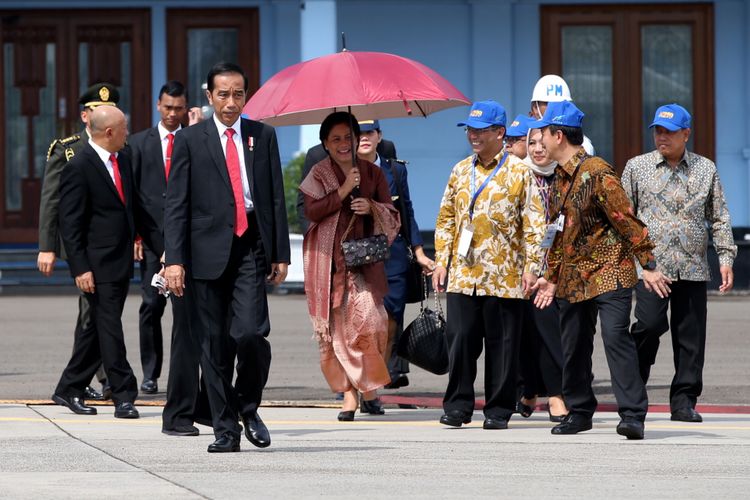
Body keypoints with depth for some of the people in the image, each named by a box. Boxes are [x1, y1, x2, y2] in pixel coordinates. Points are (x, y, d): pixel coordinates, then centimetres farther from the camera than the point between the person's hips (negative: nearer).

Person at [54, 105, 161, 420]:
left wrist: (160, 246, 13)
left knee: (99, 327, 12)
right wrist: (80, 269, -18)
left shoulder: (124, 160, 11)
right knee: (109, 329, -6)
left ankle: (69, 390, 21)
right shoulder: (79, 168, -12)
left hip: (121, 262, 8)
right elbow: (69, 224, -13)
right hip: (97, 265, -8)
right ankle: (124, 396, -3)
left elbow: (135, 208, 19)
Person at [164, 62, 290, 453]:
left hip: (251, 248, 0)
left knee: (250, 332, -15)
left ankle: (248, 407, 10)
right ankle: (225, 430, 10)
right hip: (208, 251, 0)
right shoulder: (190, 140, 5)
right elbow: (176, 204, 1)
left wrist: (281, 254, 6)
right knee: (214, 344, 2)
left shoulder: (262, 136, 10)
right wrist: (174, 259, -8)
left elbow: (276, 197, 11)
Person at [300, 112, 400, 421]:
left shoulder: (372, 174, 13)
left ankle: (369, 385, 1)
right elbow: (311, 211, -8)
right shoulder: (319, 175, 7)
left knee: (367, 318, -16)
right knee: (335, 326, -5)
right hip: (328, 260, -1)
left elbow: (392, 216, 13)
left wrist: (372, 207, -7)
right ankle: (349, 394, 2)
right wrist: (343, 192, -13)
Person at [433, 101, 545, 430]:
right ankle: (458, 406, 9)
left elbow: (534, 223, -1)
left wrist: (531, 266, -8)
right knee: (460, 339, 1)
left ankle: (498, 409, 7)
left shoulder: (519, 172, 1)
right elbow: (446, 219, 16)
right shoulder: (460, 171, 13)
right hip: (462, 275, 3)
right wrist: (441, 261, 8)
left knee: (501, 343, 1)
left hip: (504, 276, -3)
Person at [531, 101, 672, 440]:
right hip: (572, 278, 8)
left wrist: (648, 266, -17)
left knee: (616, 337, -17)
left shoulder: (597, 173, -14)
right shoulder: (559, 177, 13)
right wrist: (551, 276, 22)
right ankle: (579, 411, 23)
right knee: (573, 346, 11)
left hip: (608, 272, -8)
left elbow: (626, 220, -15)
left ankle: (633, 416, -18)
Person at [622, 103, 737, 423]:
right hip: (650, 262, -2)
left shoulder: (706, 169, 11)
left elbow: (719, 217, 13)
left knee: (691, 336, 1)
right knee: (650, 324, -16)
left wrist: (726, 257, 4)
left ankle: (684, 401, 9)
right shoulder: (637, 167, 8)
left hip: (692, 268, 2)